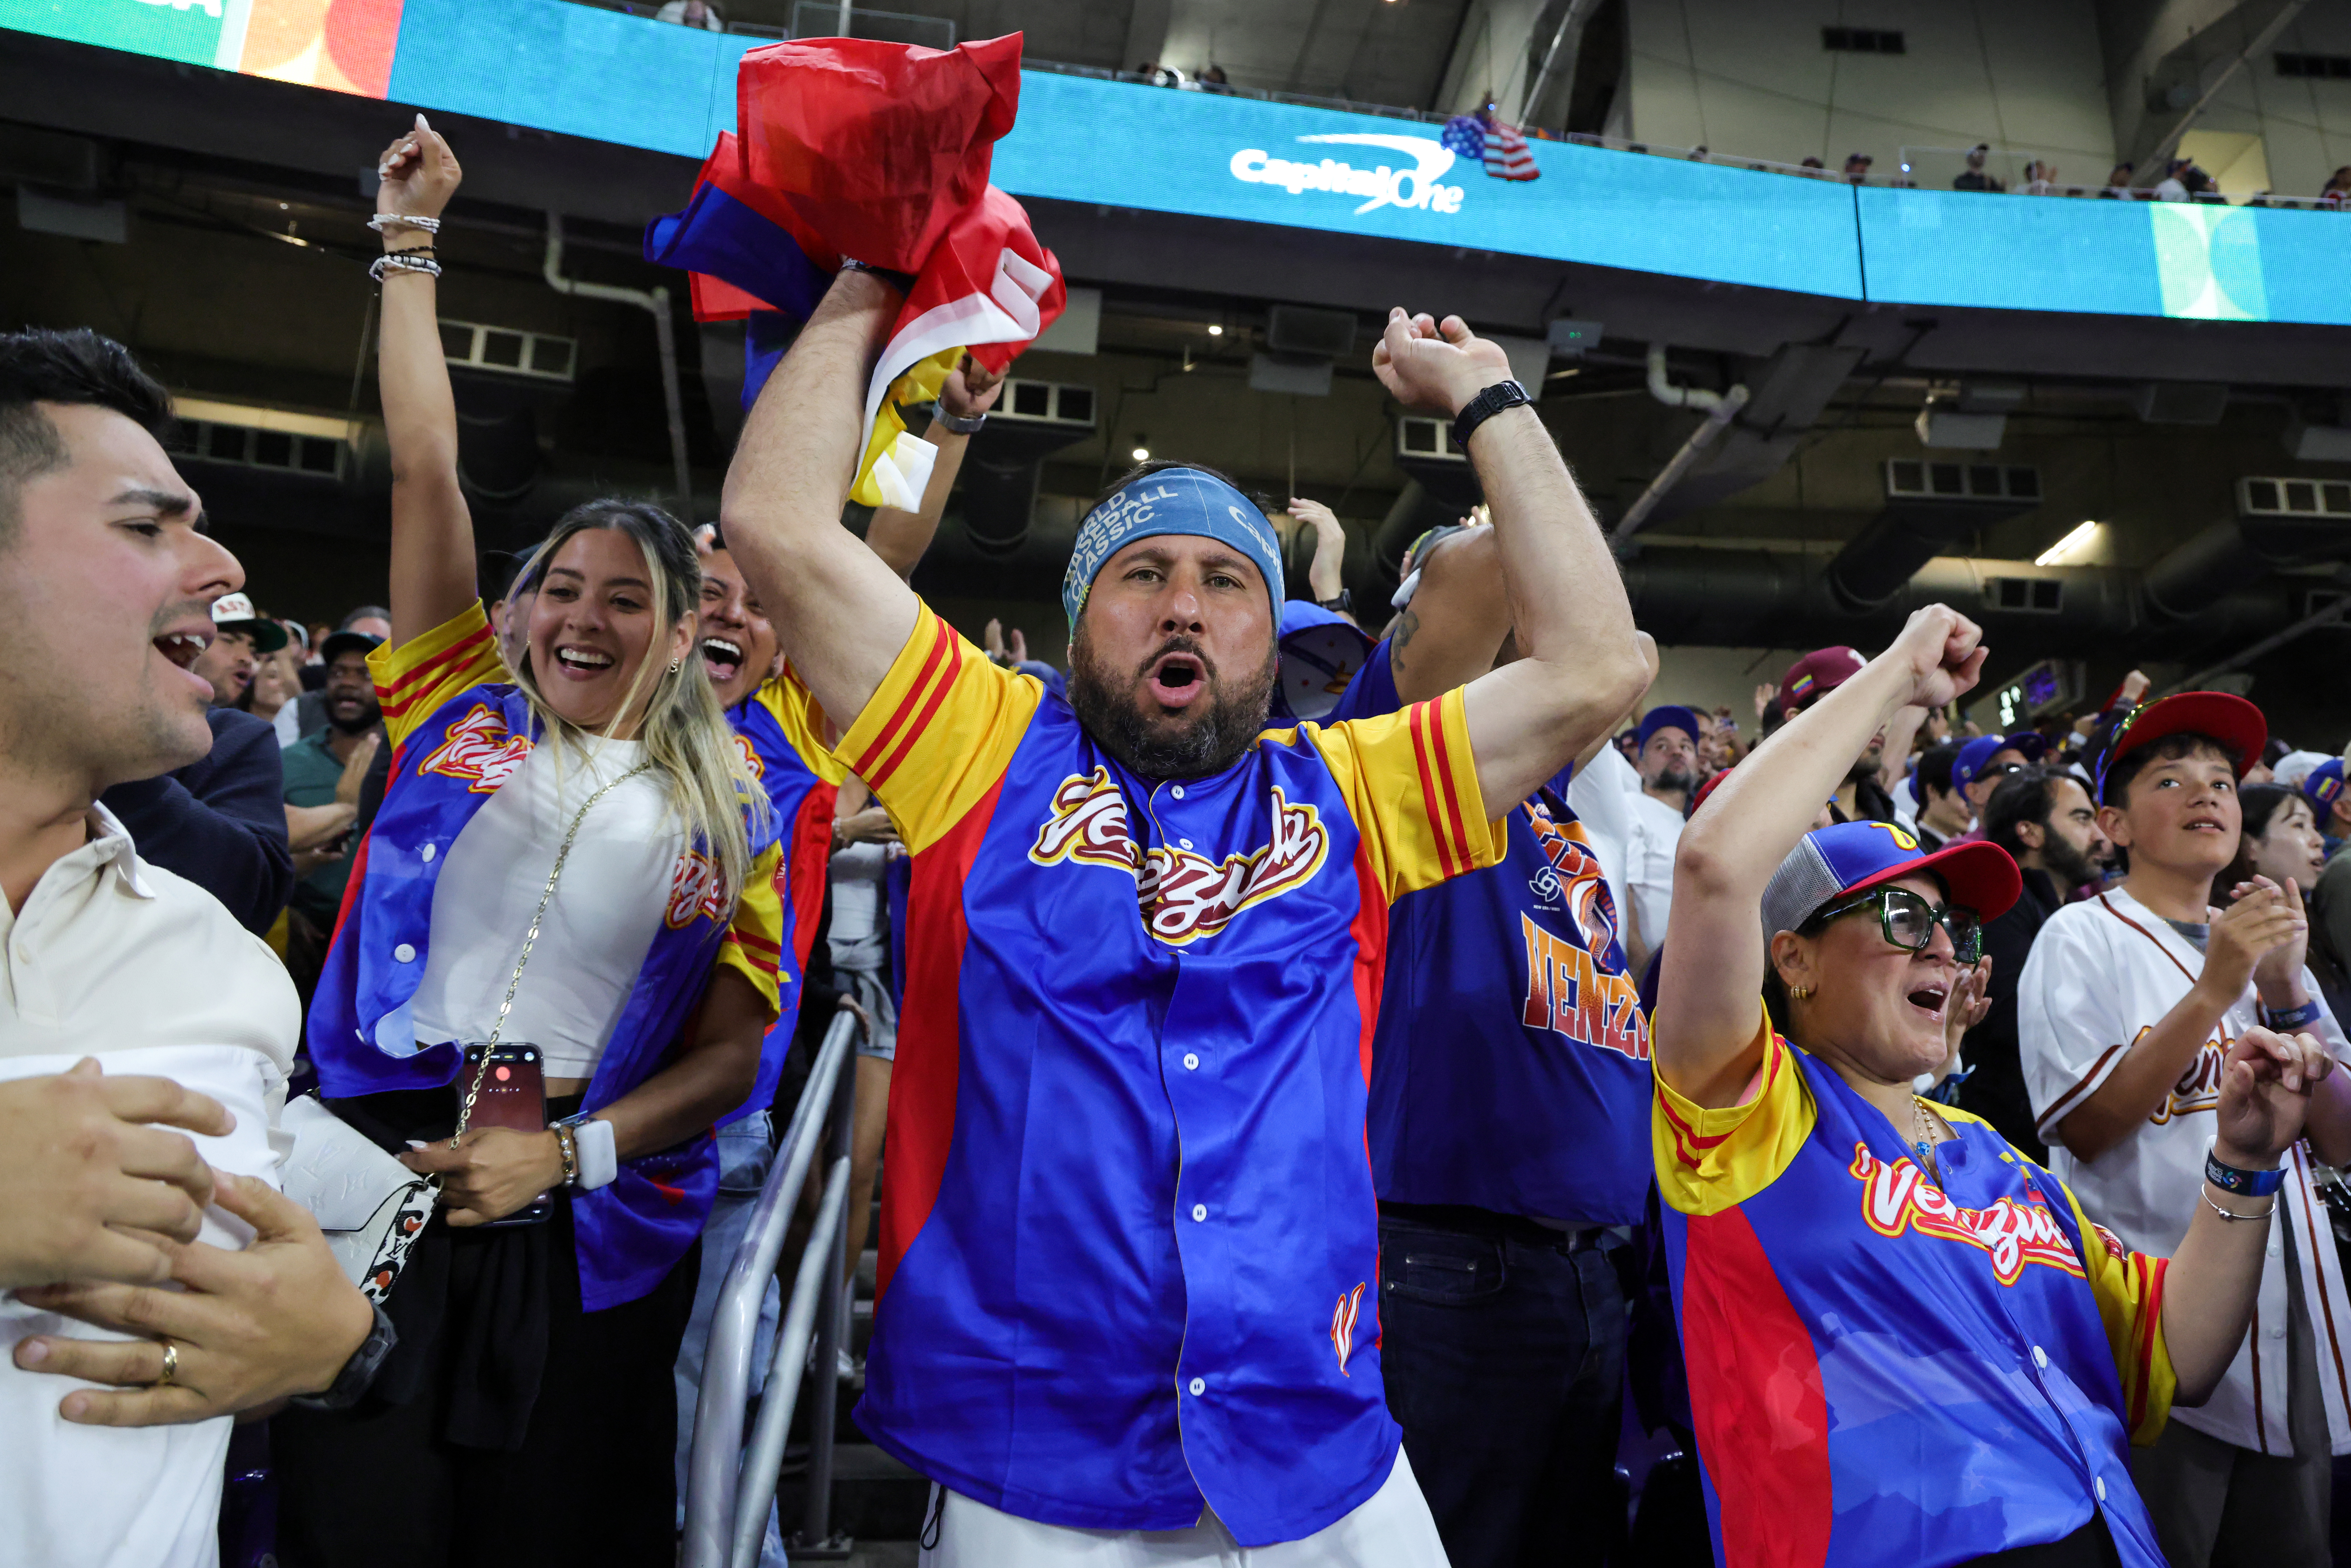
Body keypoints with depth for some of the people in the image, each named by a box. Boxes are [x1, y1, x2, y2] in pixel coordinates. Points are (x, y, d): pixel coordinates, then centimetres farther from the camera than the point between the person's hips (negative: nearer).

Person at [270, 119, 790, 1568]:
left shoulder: (732, 813, 4)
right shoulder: (464, 714, 8)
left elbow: (731, 1051, 0)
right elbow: (426, 466, 7)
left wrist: (568, 1152, -13)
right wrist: (410, 239, 10)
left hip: (590, 1218, 0)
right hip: (376, 1165, 1)